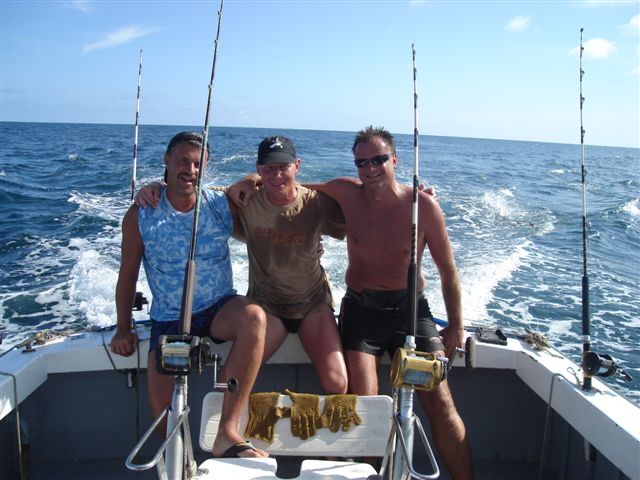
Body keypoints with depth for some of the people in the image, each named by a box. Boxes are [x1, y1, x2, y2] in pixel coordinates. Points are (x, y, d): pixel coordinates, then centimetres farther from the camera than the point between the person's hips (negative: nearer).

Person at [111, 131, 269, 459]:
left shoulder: (221, 205, -2)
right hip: (168, 321, 0)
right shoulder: (140, 216, -3)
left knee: (254, 317, -35)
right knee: (162, 409, -13)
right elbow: (128, 275, 6)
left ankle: (227, 433, -33)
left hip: (219, 311, 0)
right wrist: (122, 330, 4)